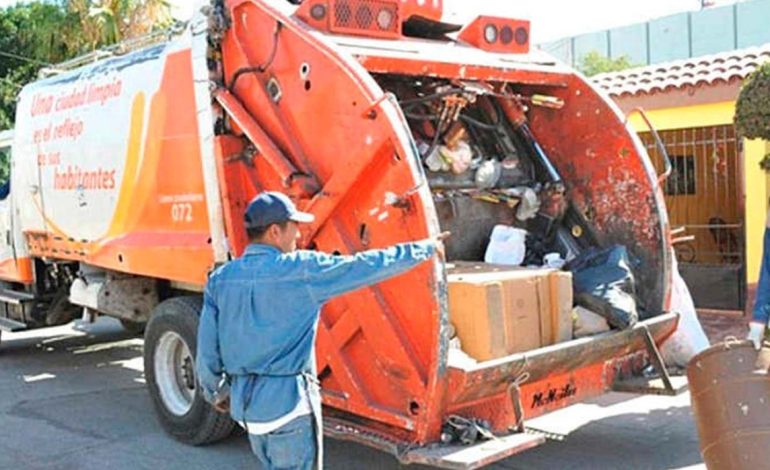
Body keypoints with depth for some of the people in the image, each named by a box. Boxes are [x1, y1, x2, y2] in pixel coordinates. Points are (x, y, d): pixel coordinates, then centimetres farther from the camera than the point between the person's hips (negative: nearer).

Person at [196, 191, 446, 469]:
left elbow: (207, 350, 4)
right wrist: (425, 248, 5)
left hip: (244, 401, 7)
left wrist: (215, 392, 21)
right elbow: (367, 266, -7)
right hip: (287, 398, -7)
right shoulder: (301, 270, -15)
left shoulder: (220, 279, 1)